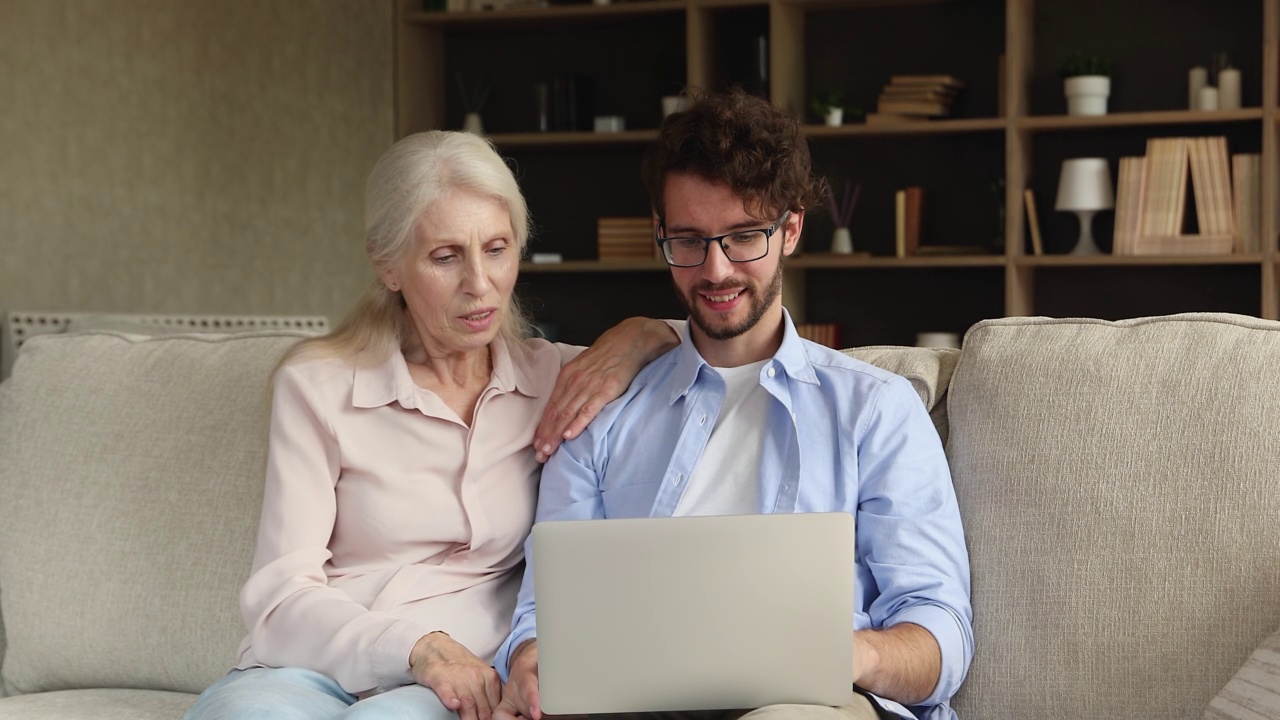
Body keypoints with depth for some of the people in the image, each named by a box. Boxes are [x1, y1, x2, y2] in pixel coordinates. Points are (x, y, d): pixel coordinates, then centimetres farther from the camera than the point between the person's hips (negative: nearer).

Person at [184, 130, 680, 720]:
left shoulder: (553, 378, 13)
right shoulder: (317, 385, 5)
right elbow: (281, 595, -3)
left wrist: (639, 336, 2)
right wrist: (418, 647, -20)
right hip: (315, 669, 0)